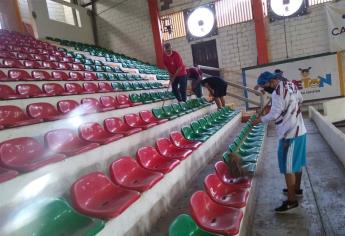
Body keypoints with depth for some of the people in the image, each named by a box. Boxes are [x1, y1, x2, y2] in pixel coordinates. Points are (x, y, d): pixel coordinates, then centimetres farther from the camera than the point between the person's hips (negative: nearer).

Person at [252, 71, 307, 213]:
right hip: (299, 130, 10)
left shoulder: (277, 92, -22)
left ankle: (292, 200, 6)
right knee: (296, 163, 21)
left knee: (288, 167, -2)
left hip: (290, 134, -10)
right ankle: (296, 189, 37)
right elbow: (300, 100, 24)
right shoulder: (291, 85, 8)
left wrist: (259, 120, -8)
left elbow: (274, 115, -22)